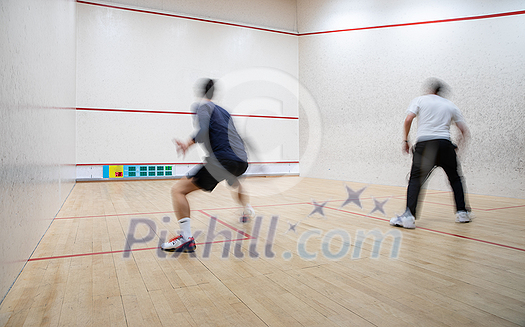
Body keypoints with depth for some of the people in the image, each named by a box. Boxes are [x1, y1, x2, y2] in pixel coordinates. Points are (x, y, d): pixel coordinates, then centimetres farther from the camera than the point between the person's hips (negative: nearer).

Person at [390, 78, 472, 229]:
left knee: (415, 179, -1)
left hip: (424, 144, -2)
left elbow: (408, 119, -4)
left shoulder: (420, 100, 12)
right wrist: (459, 143, 33)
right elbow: (465, 131, 17)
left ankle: (409, 215, -15)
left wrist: (405, 140, 3)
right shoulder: (450, 105, 19)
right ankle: (462, 212, 23)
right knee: (455, 178, 20)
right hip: (445, 144, 3)